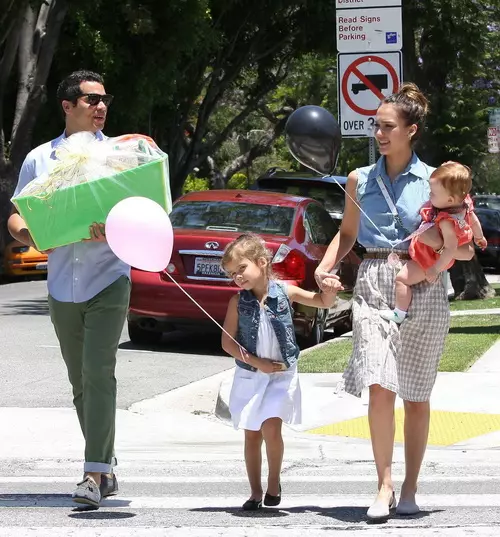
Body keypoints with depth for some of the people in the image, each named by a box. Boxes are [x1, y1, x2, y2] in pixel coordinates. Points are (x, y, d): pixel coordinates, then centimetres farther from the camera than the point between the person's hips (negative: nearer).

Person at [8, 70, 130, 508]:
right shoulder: (39, 159, 10)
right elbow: (16, 214, 12)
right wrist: (26, 233, -13)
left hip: (108, 280, -3)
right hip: (62, 287, 3)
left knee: (98, 374, -16)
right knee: (80, 382, 8)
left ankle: (94, 475, -20)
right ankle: (107, 469, 20)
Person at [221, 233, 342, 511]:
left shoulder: (285, 292, -5)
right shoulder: (239, 302, -4)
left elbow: (323, 302, 4)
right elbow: (228, 342, -3)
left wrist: (331, 290, -19)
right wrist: (257, 363, -11)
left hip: (282, 373, -2)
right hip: (250, 374, 2)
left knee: (271, 427, -16)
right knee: (252, 434, 6)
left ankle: (274, 481, 6)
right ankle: (255, 491, 17)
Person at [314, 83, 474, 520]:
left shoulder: (434, 181, 2)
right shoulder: (360, 180, 9)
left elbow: (466, 250, 5)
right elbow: (347, 233, 22)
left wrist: (440, 241, -16)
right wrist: (326, 267, 5)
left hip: (422, 287, -1)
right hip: (373, 284, 1)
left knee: (416, 395, 5)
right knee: (379, 387, -13)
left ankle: (410, 489, 15)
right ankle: (385, 486, -8)